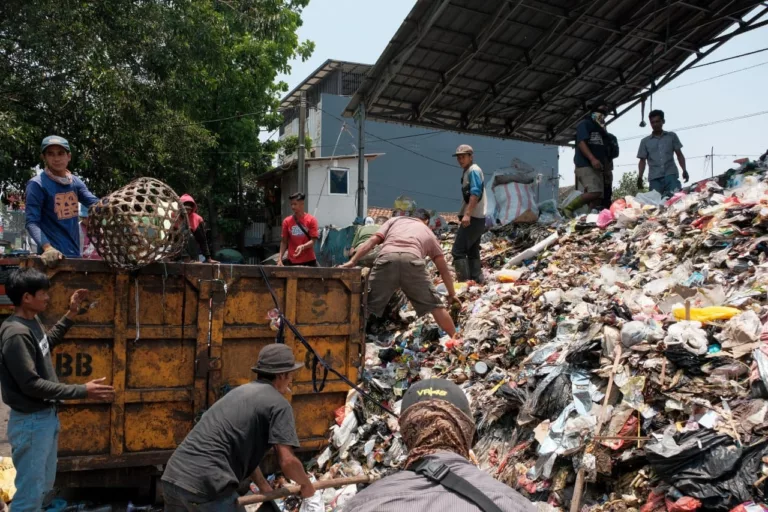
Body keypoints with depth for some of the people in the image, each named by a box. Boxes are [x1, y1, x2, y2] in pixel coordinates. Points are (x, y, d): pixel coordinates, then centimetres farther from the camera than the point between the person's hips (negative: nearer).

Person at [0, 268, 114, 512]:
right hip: (31, 422, -10)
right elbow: (31, 384, -27)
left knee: (44, 486, 23)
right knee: (30, 492, 2)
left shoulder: (31, 321, 3)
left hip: (46, 416, 10)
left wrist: (71, 314, 16)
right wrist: (82, 391, -27)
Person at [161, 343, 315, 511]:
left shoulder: (242, 391, 23)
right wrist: (306, 484, 10)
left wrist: (264, 486, 33)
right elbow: (287, 460, -9)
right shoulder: (279, 404, -2)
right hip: (205, 485, -8)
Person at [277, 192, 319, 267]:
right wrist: (280, 258, -1)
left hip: (309, 260, -1)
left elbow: (313, 240, -6)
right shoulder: (287, 221, 5)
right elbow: (284, 241, 9)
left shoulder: (311, 220, -2)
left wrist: (303, 247, -25)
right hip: (291, 261, 2)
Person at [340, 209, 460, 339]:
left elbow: (372, 241, 20)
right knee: (434, 305, 13)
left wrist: (352, 262, 17)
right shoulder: (429, 233, 36)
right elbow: (444, 269, 38)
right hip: (412, 261, 0)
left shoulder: (395, 220, 36)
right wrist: (452, 294, 49)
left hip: (387, 259, 0)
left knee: (366, 304, 8)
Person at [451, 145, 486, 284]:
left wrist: (467, 214, -29)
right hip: (475, 218, 10)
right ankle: (477, 281, 15)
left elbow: (475, 193, -22)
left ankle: (464, 282, -13)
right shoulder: (468, 171, 19)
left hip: (473, 218, -10)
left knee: (458, 251, -12)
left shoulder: (473, 170, -10)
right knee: (473, 251, 13)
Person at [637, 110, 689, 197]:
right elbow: (642, 161, 12)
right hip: (654, 177, 0)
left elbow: (679, 154, 15)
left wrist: (684, 170, 2)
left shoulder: (672, 136, 16)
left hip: (671, 174, 0)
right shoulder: (645, 141, 15)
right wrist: (640, 177, -3)